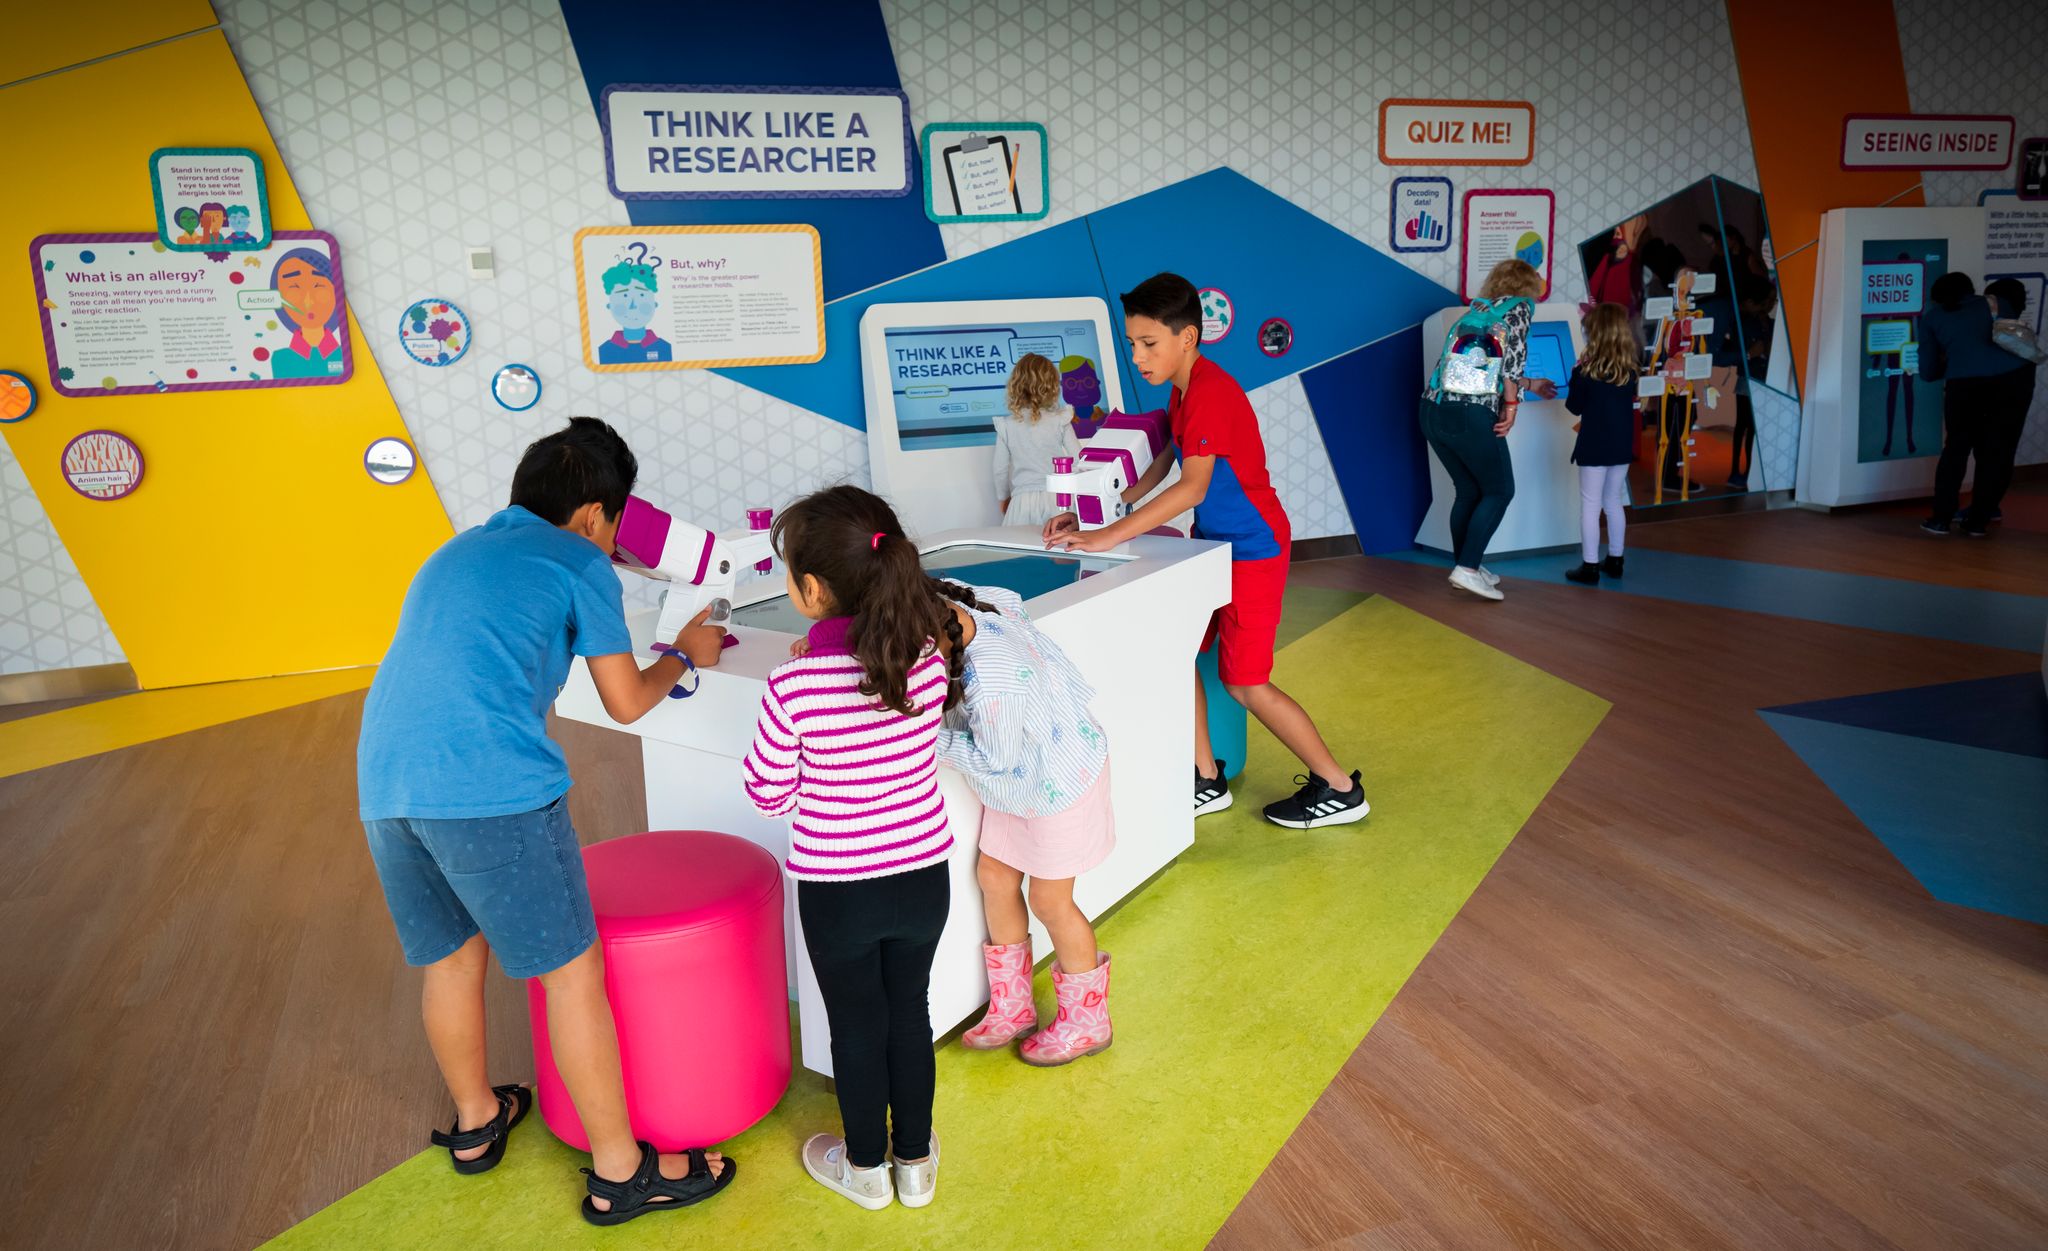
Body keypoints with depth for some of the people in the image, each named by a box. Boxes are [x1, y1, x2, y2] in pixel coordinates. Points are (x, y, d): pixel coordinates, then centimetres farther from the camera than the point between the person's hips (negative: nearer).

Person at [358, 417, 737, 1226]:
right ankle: (620, 1173, 14)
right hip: (493, 788, -7)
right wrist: (684, 656, 27)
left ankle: (475, 1121, 43)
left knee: (451, 958, 24)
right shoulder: (580, 561, 6)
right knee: (571, 970, 4)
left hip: (385, 783, 8)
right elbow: (626, 704, 10)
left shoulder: (454, 551, 26)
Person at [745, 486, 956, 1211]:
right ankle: (915, 1159, 39)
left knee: (856, 1028, 18)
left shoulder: (794, 687, -24)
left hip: (837, 891, -3)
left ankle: (866, 1168, 38)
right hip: (923, 878, 3)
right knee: (910, 1015, 22)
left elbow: (768, 796, -10)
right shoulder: (930, 657, -13)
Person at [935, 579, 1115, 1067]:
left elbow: (997, 760, -27)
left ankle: (1087, 1022, 33)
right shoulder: (957, 602, -21)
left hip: (1059, 783, -9)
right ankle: (1012, 1007, 36)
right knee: (994, 876, 16)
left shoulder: (990, 685, -42)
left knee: (1050, 900, 8)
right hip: (1024, 778, 9)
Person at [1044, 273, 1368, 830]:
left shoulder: (1210, 391, -24)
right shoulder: (1183, 389, 7)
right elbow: (1163, 466, 14)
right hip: (1215, 543, 9)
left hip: (1252, 548, -9)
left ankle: (1339, 789, 14)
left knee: (1245, 683, -1)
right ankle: (1208, 783, 22)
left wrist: (1109, 536, -35)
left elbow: (1193, 487, -33)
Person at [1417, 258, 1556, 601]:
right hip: (1470, 415, -7)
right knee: (1499, 491, 9)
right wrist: (1511, 406, -5)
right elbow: (1509, 359, -10)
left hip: (1433, 411, 7)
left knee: (1469, 490, 21)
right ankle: (1467, 568, 0)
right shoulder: (1520, 306, 7)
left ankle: (1465, 565, 27)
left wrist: (1531, 384, 52)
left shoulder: (1478, 310, 27)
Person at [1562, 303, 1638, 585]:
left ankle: (1590, 566, 0)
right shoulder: (1629, 369, 1)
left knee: (1590, 506, 0)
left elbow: (1574, 408, -5)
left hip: (1594, 446, -5)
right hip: (1621, 445, 5)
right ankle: (1614, 560, 24)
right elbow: (1628, 400, 14)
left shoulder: (1585, 370, -13)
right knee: (1614, 502, 17)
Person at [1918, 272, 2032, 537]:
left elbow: (1928, 371, 20)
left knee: (1956, 448, 14)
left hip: (1965, 383, -1)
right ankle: (1978, 521, 13)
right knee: (1997, 452, 11)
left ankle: (1941, 518, 14)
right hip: (2013, 375, 2)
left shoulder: (1931, 318, 21)